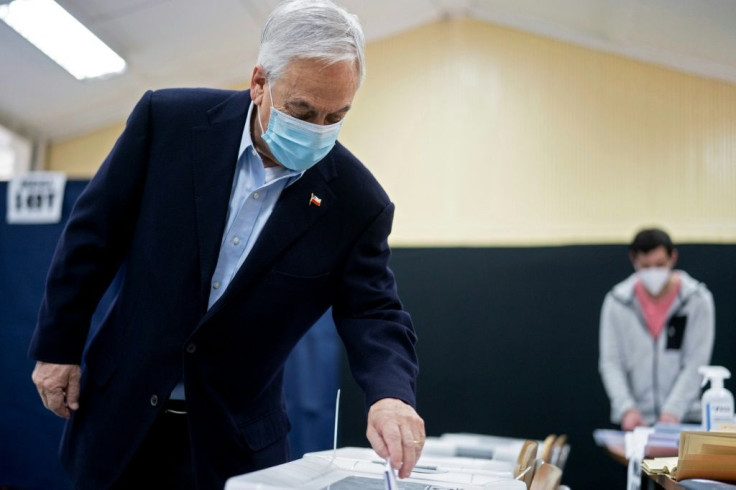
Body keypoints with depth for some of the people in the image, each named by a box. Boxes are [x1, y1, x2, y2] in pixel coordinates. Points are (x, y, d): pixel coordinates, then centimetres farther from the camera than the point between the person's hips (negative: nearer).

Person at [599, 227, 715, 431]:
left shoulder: (698, 299, -4)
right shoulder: (617, 301, -2)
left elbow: (696, 362, -7)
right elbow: (610, 362, -2)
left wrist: (673, 410, -15)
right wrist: (626, 408, -14)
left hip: (683, 417, -1)